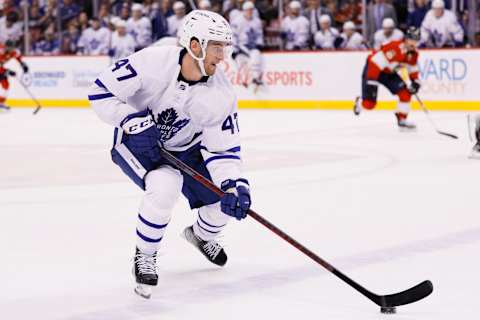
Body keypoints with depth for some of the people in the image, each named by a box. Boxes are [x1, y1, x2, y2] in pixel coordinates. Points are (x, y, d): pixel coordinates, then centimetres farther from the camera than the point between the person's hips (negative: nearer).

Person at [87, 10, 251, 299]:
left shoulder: (221, 93, -19)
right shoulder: (152, 62, -29)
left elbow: (223, 148, -16)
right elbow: (102, 92, -22)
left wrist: (235, 185, -31)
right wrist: (134, 121, -32)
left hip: (185, 147, 5)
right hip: (137, 142, -5)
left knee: (230, 197, -2)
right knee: (165, 186, -33)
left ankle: (202, 235, 35)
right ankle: (145, 256, -8)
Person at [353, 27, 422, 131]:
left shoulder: (414, 53, -7)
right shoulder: (395, 48, -35)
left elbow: (413, 68, 12)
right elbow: (376, 62, -35)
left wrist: (415, 81, -3)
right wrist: (371, 82, -36)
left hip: (389, 72, 7)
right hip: (372, 68, -7)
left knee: (405, 93, -9)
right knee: (369, 104, -9)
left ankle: (402, 120, 3)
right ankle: (359, 102, 29)